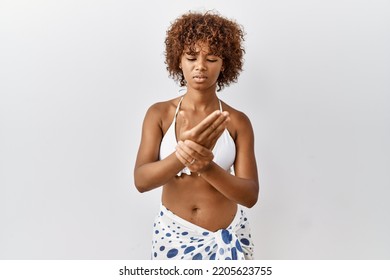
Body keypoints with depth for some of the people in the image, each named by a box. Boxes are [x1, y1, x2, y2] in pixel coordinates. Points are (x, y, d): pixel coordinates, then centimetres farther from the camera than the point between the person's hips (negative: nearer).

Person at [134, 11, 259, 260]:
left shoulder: (238, 121, -8)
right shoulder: (159, 114, -7)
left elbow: (250, 195, -14)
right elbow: (141, 180, -16)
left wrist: (207, 166, -31)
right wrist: (183, 155, -34)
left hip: (227, 236, 0)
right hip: (173, 233, 1)